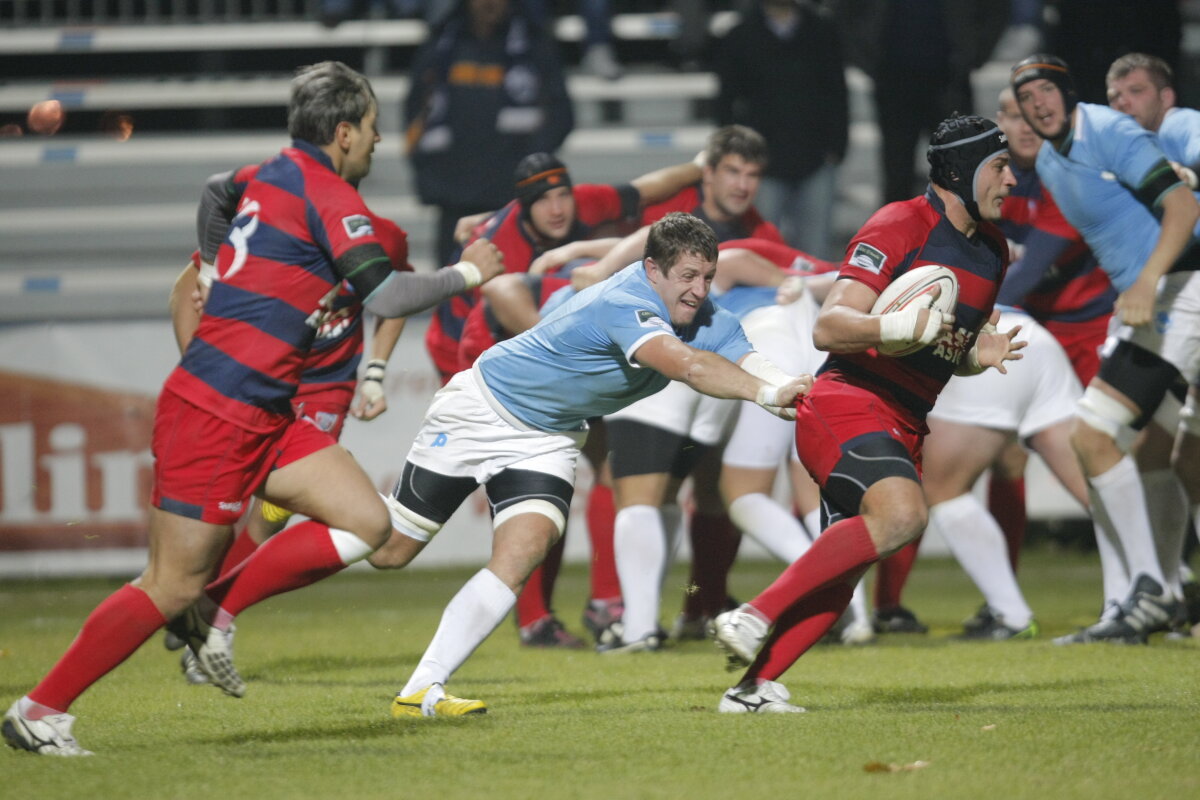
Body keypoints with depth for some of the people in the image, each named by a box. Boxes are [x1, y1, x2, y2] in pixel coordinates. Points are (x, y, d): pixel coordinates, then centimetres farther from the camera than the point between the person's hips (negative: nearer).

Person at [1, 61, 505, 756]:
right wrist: (466, 275, -6)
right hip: (216, 418, -10)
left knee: (367, 524, 2)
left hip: (263, 416, 10)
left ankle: (216, 611, 9)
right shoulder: (327, 195, -13)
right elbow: (387, 297, -20)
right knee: (173, 588, -4)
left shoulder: (270, 177, 13)